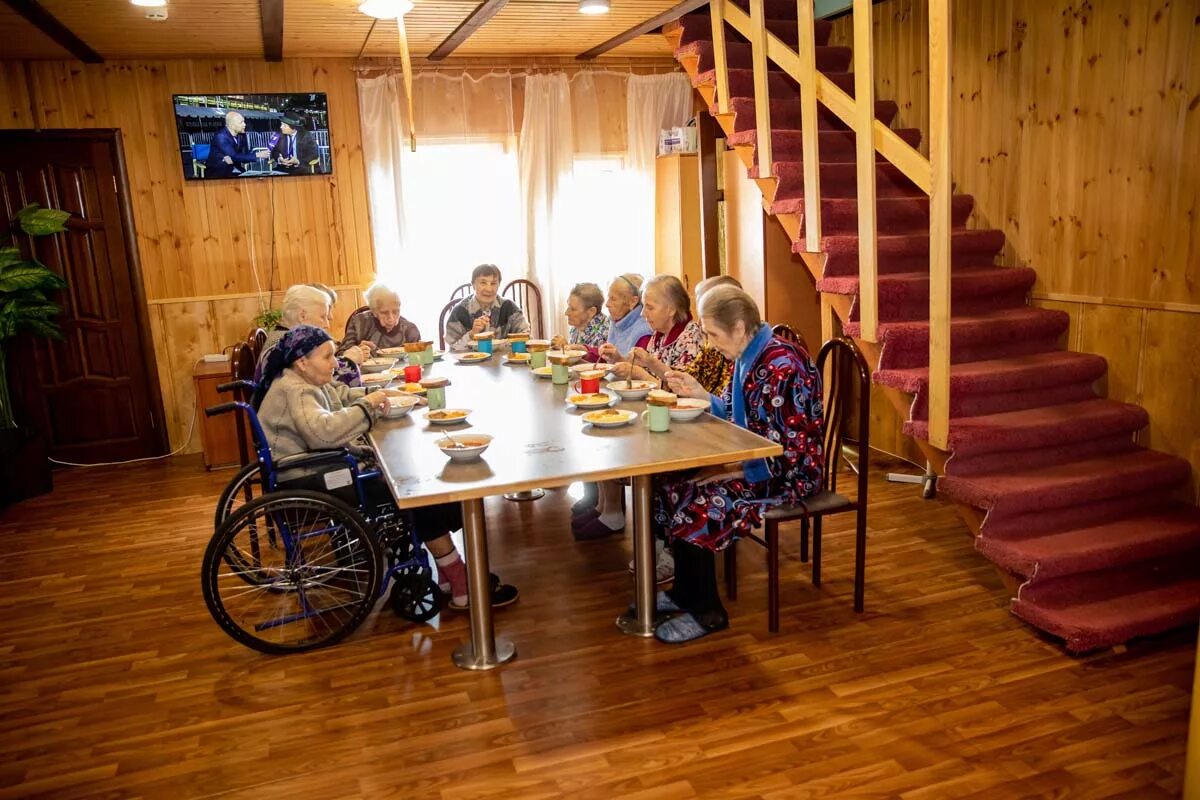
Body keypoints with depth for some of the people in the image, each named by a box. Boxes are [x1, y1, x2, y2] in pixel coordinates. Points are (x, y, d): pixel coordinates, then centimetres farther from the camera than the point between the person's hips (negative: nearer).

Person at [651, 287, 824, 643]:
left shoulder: (780, 366, -24)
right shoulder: (748, 356, 5)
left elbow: (787, 453, -25)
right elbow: (735, 414, 16)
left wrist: (734, 470, -23)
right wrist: (697, 393, 1)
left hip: (789, 474, -10)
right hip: (753, 460, 10)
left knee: (696, 504, -21)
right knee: (671, 486, 2)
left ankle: (707, 612, -2)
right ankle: (685, 591, 14)